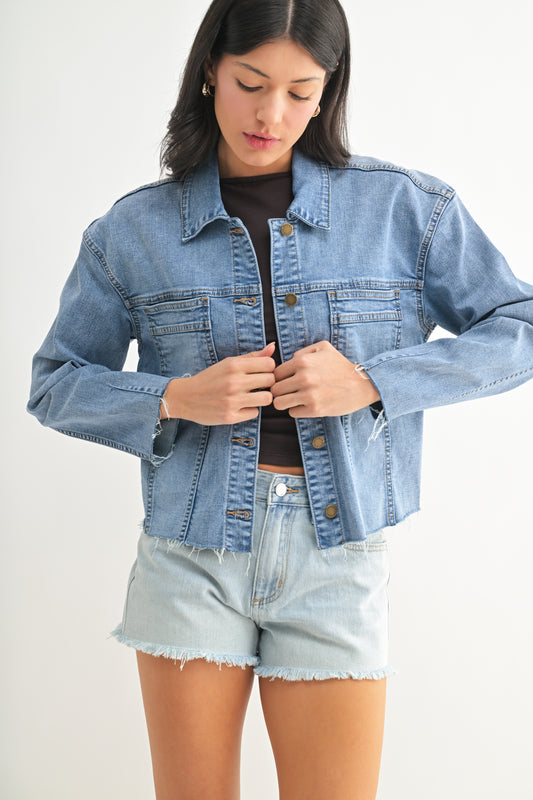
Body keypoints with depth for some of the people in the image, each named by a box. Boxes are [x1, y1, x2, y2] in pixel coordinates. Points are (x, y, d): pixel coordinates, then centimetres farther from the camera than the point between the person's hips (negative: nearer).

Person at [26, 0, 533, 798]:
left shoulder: (405, 208, 0)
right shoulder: (133, 231, 2)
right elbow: (55, 385, 8)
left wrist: (373, 382, -12)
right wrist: (173, 400, -11)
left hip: (337, 560, 0)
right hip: (191, 557, 1)